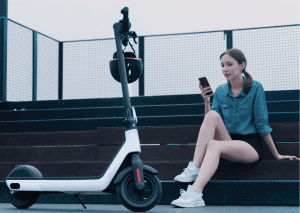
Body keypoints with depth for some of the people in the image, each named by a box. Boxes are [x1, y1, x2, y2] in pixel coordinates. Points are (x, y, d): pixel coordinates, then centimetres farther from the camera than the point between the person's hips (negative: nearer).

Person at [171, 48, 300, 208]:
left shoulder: (255, 88, -3)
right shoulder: (220, 91, 8)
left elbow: (261, 123, 0)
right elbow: (211, 124, 6)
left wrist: (276, 155, 1)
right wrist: (206, 101, -7)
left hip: (251, 146, -4)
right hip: (228, 143, 4)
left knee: (214, 145, -33)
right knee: (213, 115, -23)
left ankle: (195, 194, -49)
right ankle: (194, 169, -31)